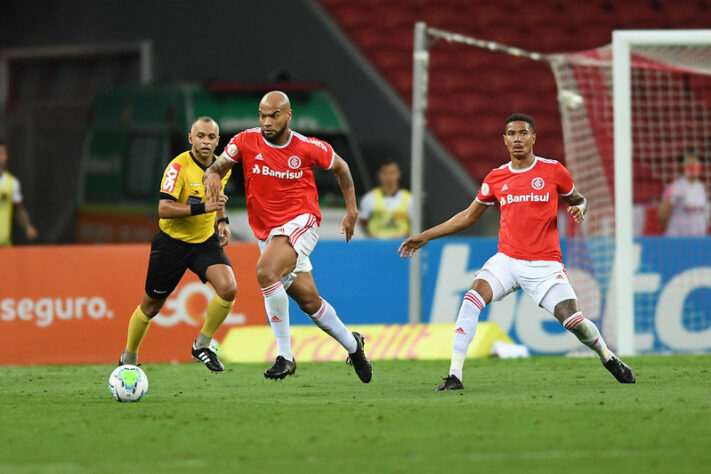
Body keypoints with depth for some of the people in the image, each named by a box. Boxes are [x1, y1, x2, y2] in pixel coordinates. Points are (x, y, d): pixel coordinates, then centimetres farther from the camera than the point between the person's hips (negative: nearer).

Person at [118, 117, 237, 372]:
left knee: (228, 288, -21)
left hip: (206, 241, 4)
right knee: (151, 306, 9)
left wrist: (222, 220, 7)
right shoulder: (179, 166, -21)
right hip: (172, 242, -4)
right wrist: (202, 208, -37)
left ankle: (202, 345, -1)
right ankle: (128, 359, 33)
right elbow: (164, 208, -30)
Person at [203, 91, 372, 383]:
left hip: (301, 222, -4)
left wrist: (351, 210, 11)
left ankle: (285, 356, -24)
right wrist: (213, 175, -26)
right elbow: (218, 167, -1)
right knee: (309, 301, 9)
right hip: (267, 232, 4)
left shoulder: (308, 148, -7)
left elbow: (340, 167, 10)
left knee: (265, 271, -31)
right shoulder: (246, 142, -3)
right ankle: (352, 344, 36)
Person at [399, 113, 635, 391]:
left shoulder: (553, 171, 1)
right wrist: (426, 236, 16)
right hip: (506, 261, 2)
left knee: (574, 321, -13)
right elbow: (469, 216, 19)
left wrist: (579, 209, -9)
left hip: (545, 264, -2)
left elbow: (578, 199, 16)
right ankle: (454, 375, -22)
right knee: (472, 299, -24)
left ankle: (608, 358, 21)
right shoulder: (496, 178, 7)